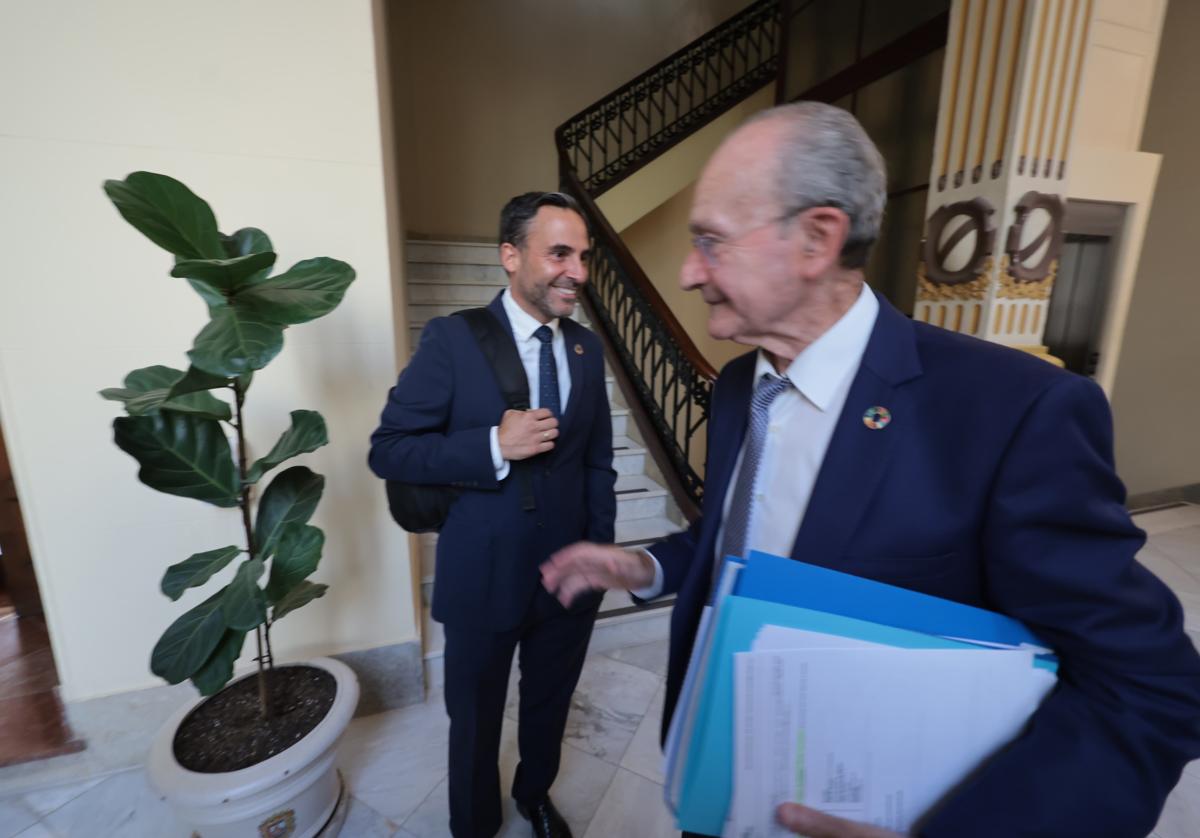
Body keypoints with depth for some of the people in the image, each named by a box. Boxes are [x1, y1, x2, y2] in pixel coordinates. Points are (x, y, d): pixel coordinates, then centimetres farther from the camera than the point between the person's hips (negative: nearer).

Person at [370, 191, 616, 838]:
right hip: (483, 578, -3)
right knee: (475, 720, 22)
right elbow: (387, 449, -13)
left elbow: (598, 461, 5)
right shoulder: (451, 340, -13)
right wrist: (495, 445, -26)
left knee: (550, 707, 27)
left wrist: (600, 550, 2)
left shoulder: (587, 347, 0)